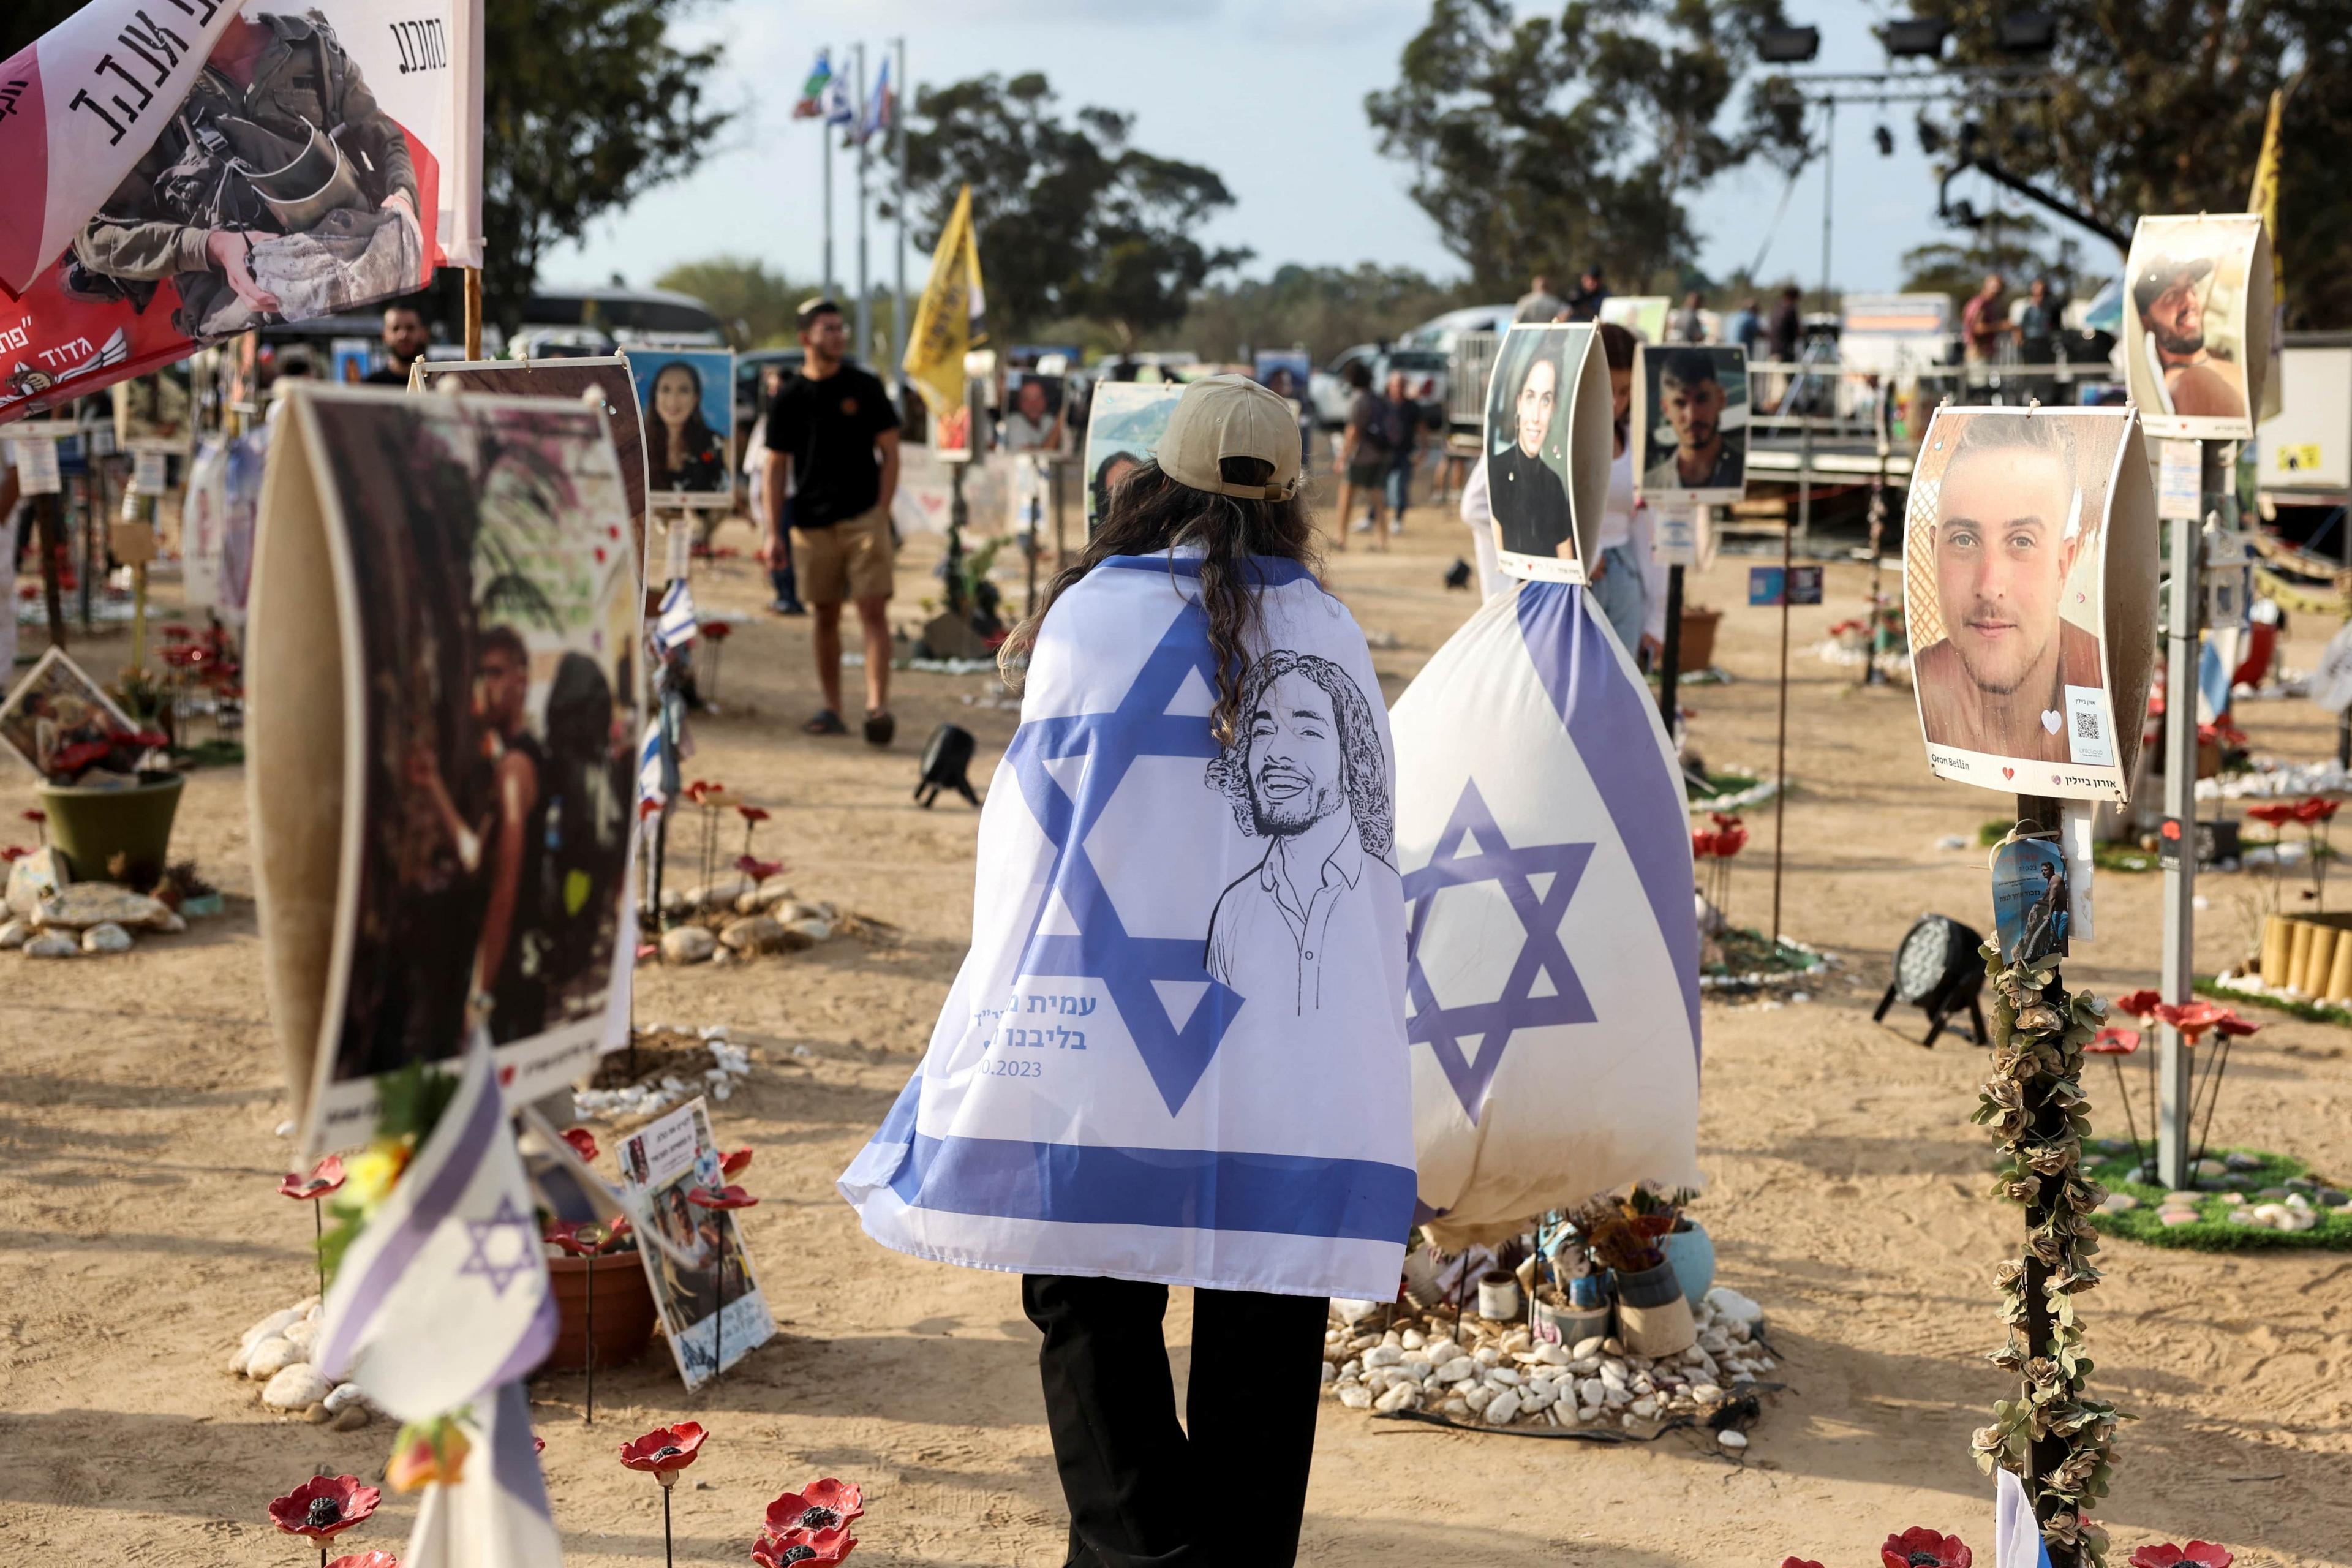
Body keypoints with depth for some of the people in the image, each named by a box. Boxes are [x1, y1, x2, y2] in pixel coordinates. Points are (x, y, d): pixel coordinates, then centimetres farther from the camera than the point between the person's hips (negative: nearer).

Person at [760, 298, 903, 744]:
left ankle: (877, 705, -16)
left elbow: (889, 453, 5)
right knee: (825, 616, 8)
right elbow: (776, 466, 8)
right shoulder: (788, 398, 5)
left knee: (873, 611, -11)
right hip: (812, 523, 2)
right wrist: (772, 532, 1)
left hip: (863, 518, -2)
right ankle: (832, 708, 16)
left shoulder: (864, 387, 3)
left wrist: (882, 514, -4)